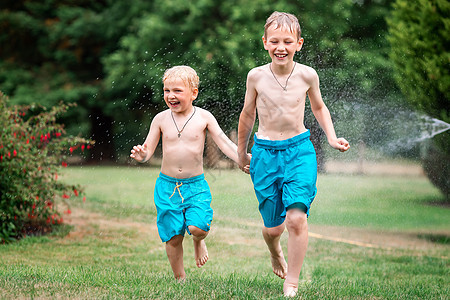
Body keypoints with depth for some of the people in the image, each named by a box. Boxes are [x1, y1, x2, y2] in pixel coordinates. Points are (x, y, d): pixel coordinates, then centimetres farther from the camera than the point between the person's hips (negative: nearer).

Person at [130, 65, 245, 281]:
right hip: (167, 186, 1)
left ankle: (198, 242, 17)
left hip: (196, 185, -1)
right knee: (173, 237, 2)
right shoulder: (161, 119, 0)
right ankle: (180, 279, 21)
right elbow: (148, 149, 3)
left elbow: (224, 142, -4)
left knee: (197, 227, -20)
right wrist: (142, 155, -21)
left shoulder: (203, 117, -2)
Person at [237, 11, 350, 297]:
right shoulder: (256, 76, -5)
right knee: (273, 227, 6)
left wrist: (332, 138, 4)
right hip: (265, 153, 1)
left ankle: (292, 285, -6)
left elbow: (319, 107, 16)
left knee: (297, 217, -18)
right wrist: (241, 153, 21)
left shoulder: (307, 75, -4)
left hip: (299, 150, 0)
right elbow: (248, 115, 11)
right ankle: (276, 254, 43)